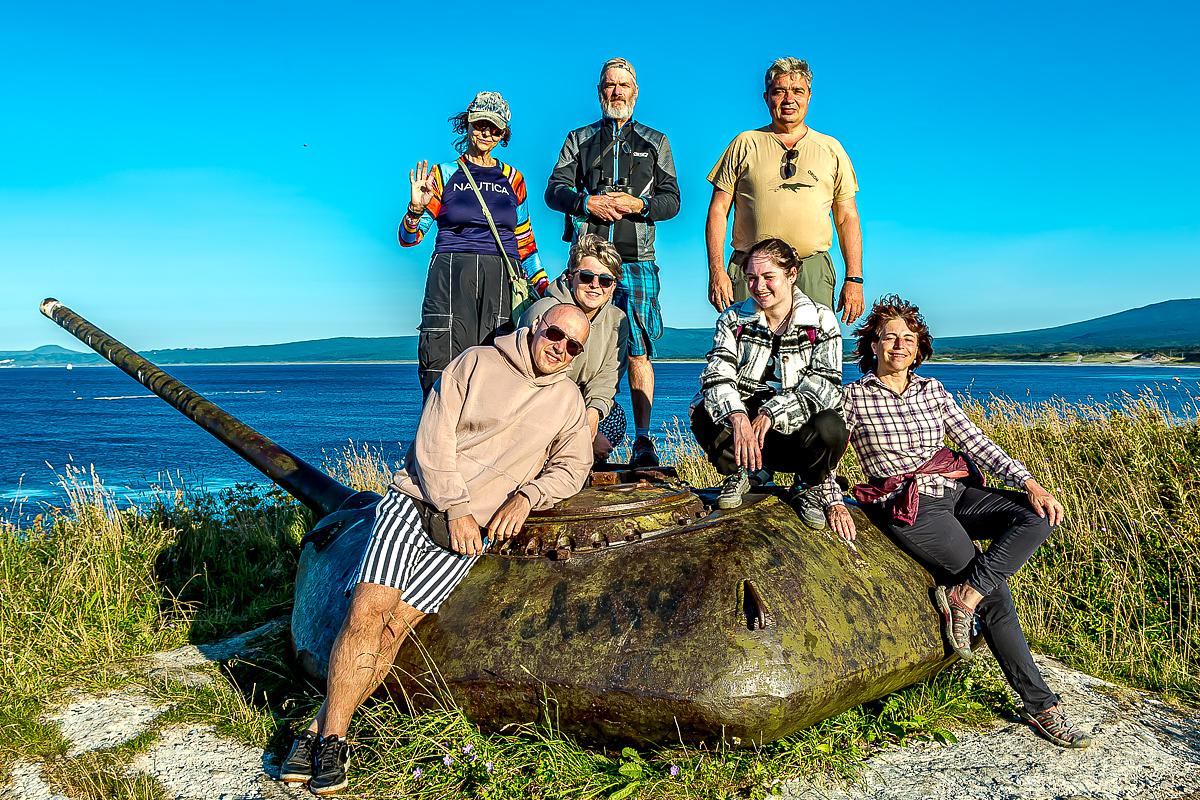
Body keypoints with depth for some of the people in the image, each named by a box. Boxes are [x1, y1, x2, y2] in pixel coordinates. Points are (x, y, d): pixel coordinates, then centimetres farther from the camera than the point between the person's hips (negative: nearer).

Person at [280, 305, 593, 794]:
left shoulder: (568, 401, 15)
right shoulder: (477, 362, 4)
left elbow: (570, 468, 15)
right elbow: (433, 438, -2)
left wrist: (525, 497, -4)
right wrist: (454, 507, -11)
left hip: (473, 528, 1)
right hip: (416, 497, -1)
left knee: (395, 625, -13)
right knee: (368, 610, -18)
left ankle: (320, 728, -3)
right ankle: (331, 738, -7)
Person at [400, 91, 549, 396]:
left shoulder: (513, 179, 19)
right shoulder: (443, 174, 12)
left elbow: (525, 242, 22)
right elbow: (407, 238, 9)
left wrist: (543, 286, 10)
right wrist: (416, 209, -11)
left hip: (503, 281, 2)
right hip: (452, 277, -1)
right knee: (444, 370, -12)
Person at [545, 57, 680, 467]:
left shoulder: (655, 142, 18)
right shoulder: (578, 139, 19)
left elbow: (671, 199, 10)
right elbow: (555, 190, 8)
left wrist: (639, 205, -9)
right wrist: (587, 203, -10)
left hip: (636, 259, -1)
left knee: (638, 351, -6)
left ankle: (643, 441, -3)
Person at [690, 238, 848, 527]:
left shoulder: (822, 321, -2)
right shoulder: (733, 319, 3)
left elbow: (825, 385, -15)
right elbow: (717, 376, -12)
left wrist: (771, 413, -30)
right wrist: (738, 418, -34)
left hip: (796, 431, -1)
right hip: (743, 426, 1)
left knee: (830, 428, -34)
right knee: (705, 414, -28)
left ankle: (808, 487, 1)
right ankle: (746, 472, 2)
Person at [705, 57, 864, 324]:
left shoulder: (831, 149, 15)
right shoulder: (745, 144, 11)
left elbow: (848, 218, 14)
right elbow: (718, 210, 7)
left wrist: (854, 279, 4)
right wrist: (716, 271, -5)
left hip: (813, 271, 1)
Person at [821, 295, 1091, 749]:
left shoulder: (932, 390, 12)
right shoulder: (853, 397, -1)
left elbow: (978, 443, 5)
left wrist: (1029, 483, -8)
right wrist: (835, 503, -21)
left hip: (956, 492, 6)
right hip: (908, 508, -5)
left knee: (1040, 515, -19)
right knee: (997, 596, -13)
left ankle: (963, 594, -20)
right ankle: (1039, 705, -2)